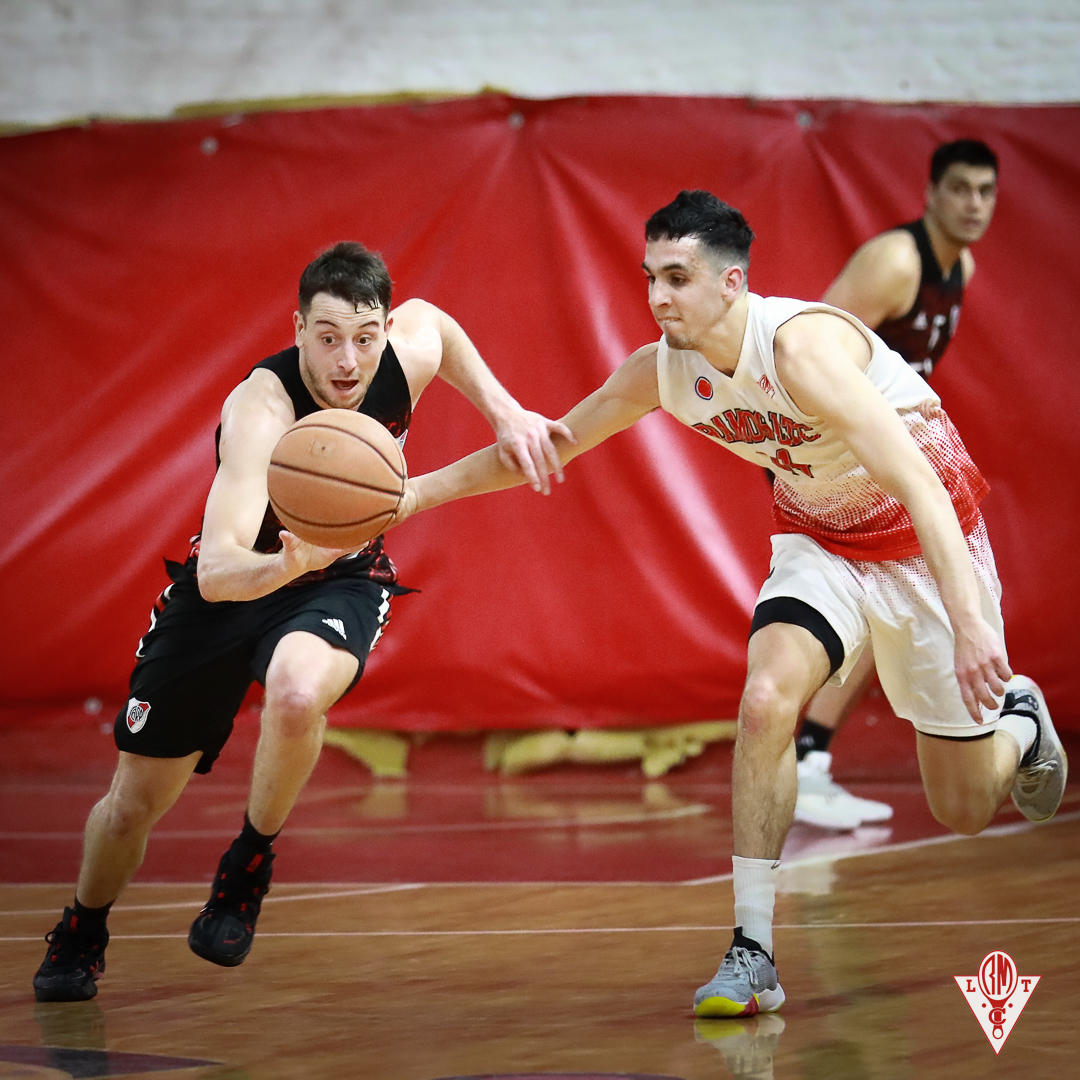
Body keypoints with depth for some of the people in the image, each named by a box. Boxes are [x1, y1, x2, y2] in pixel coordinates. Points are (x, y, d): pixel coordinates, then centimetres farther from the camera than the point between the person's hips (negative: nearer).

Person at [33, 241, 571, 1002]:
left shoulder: (412, 349, -22)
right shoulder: (262, 410, -35)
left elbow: (435, 320, 8)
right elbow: (215, 572, -46)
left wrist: (505, 412, -1)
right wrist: (287, 564, -67)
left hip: (342, 581, 1)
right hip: (233, 583, -1)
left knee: (298, 693, -36)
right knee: (134, 804, 8)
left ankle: (249, 866, -7)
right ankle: (81, 935, 41)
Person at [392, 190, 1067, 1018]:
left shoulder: (802, 345, -34)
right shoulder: (660, 370, -14)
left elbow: (918, 481, -41)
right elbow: (551, 445, 4)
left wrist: (970, 621, -51)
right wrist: (423, 490, -2)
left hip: (925, 535, -5)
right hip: (818, 536, 5)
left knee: (965, 809, 2)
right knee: (765, 701, -24)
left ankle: (1018, 719, 40)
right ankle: (753, 956, -16)